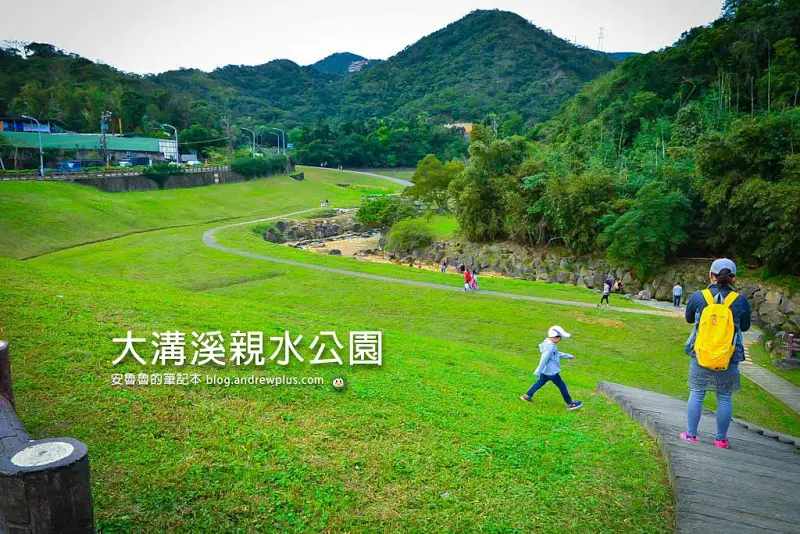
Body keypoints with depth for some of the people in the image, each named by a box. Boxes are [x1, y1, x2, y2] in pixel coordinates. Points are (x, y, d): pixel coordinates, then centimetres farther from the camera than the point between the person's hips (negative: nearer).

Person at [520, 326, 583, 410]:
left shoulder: (549, 343, 6)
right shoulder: (550, 346, -26)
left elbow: (557, 354, 21)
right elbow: (544, 359, -28)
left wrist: (568, 356, 27)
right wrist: (538, 372, -27)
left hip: (545, 371, 9)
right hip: (552, 372, -9)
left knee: (540, 382, 21)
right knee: (562, 386, 3)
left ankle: (527, 395, 23)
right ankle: (570, 404, 14)